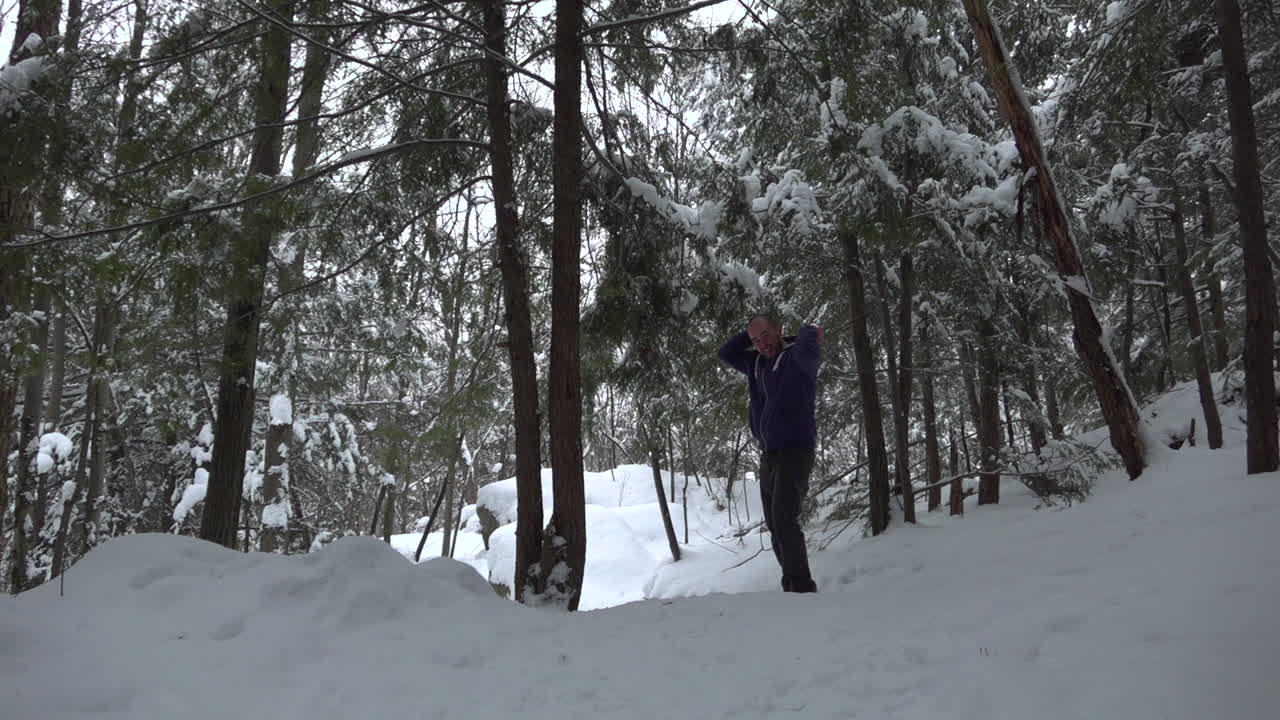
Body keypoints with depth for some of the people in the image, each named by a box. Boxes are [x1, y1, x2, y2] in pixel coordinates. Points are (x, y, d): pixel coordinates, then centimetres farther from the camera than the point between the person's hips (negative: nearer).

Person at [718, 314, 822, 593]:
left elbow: (808, 343, -31)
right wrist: (751, 333, 12)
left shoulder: (797, 358, -9)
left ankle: (801, 586, -21)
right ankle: (792, 586, 17)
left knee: (784, 519, -22)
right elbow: (726, 353, 24)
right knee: (774, 526, 9)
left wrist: (810, 332, -8)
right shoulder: (758, 364, 14)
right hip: (768, 455, 8)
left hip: (795, 451, -8)